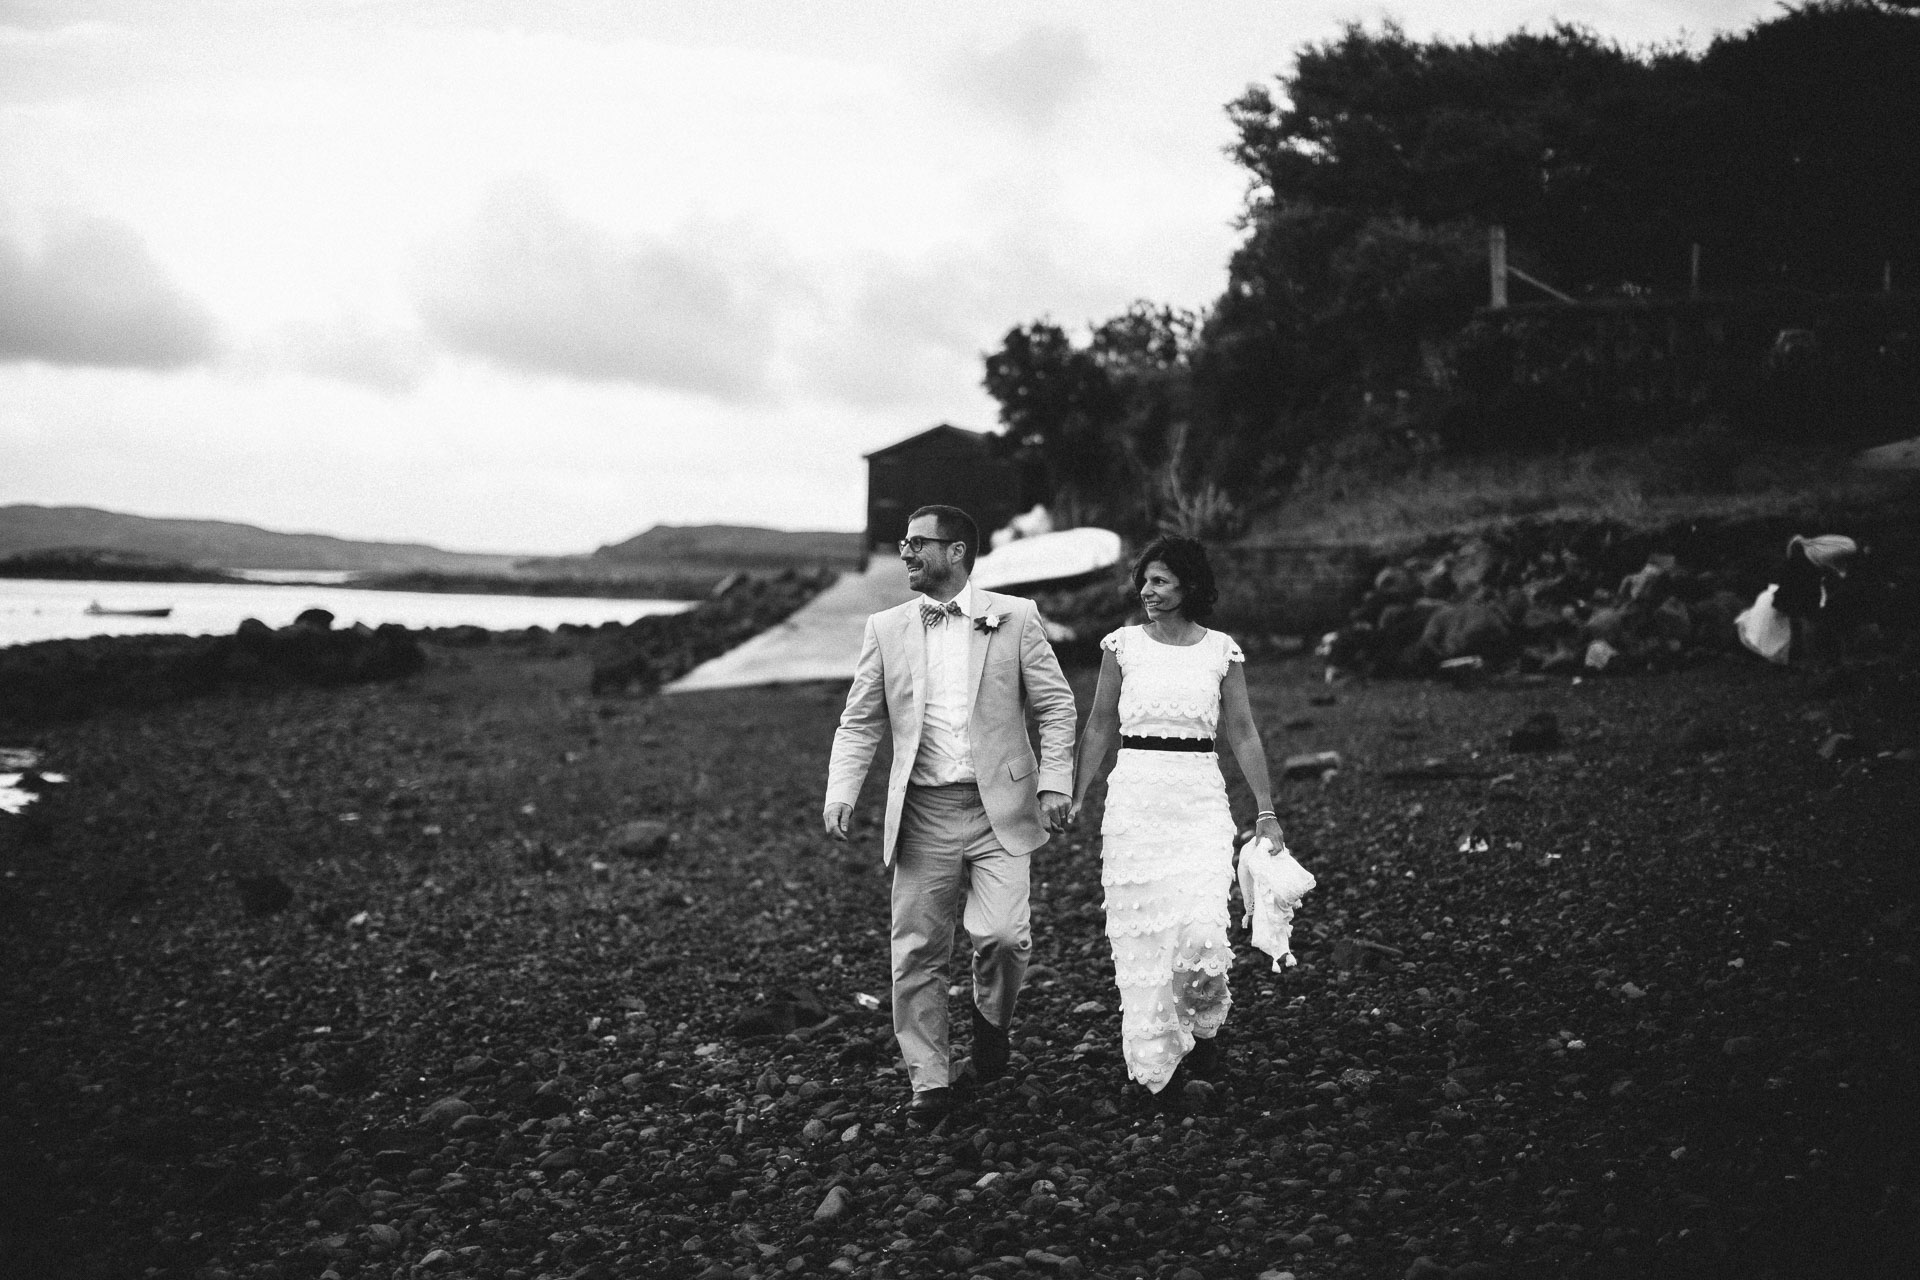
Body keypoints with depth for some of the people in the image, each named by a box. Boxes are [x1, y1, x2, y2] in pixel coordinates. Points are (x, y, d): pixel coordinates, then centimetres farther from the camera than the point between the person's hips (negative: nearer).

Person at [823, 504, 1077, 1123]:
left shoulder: (1015, 618, 2)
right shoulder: (885, 629, 8)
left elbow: (1055, 705, 5)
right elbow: (859, 722, 9)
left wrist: (1055, 782, -5)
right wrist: (840, 793, -5)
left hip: (998, 808, -2)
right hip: (923, 813, 2)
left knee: (1003, 935, -14)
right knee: (917, 950, 2)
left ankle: (991, 1024, 18)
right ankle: (929, 1083, 15)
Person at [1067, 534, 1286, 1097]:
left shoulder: (1222, 651, 3)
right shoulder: (1122, 645, 4)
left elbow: (1243, 734, 6)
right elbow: (1100, 727, 9)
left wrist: (1266, 811, 3)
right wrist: (1077, 796, 5)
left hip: (1200, 797, -1)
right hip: (1134, 795, 1)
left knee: (1201, 926, -15)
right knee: (1138, 928, 1)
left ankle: (1205, 1027, 11)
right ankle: (1150, 1055, 15)